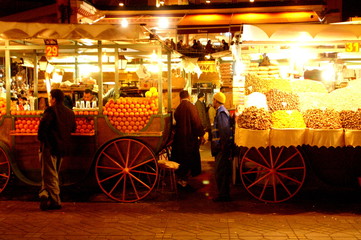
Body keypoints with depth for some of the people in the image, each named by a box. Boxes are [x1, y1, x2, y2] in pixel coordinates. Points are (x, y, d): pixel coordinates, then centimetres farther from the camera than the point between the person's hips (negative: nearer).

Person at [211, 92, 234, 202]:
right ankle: (224, 194, 22)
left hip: (223, 148, -10)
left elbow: (225, 131, -25)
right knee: (224, 171, 15)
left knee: (220, 172, -5)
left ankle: (223, 195, 2)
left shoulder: (221, 112, -16)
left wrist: (224, 146, -21)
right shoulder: (221, 111, 17)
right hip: (222, 148, 10)